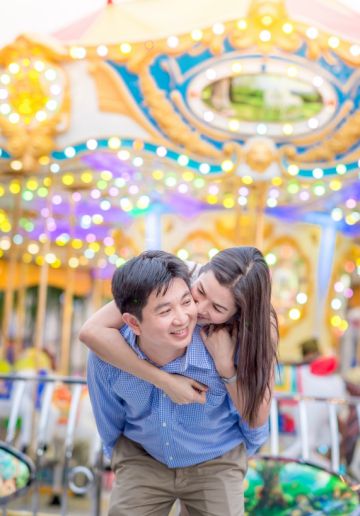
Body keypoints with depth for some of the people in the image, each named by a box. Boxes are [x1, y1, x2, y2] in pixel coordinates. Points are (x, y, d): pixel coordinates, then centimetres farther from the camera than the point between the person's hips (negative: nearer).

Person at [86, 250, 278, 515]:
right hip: (142, 457, 1)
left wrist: (226, 368, -33)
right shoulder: (106, 356, -26)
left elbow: (257, 420, -19)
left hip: (215, 461, -1)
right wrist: (121, 456, 14)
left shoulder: (222, 345, -31)